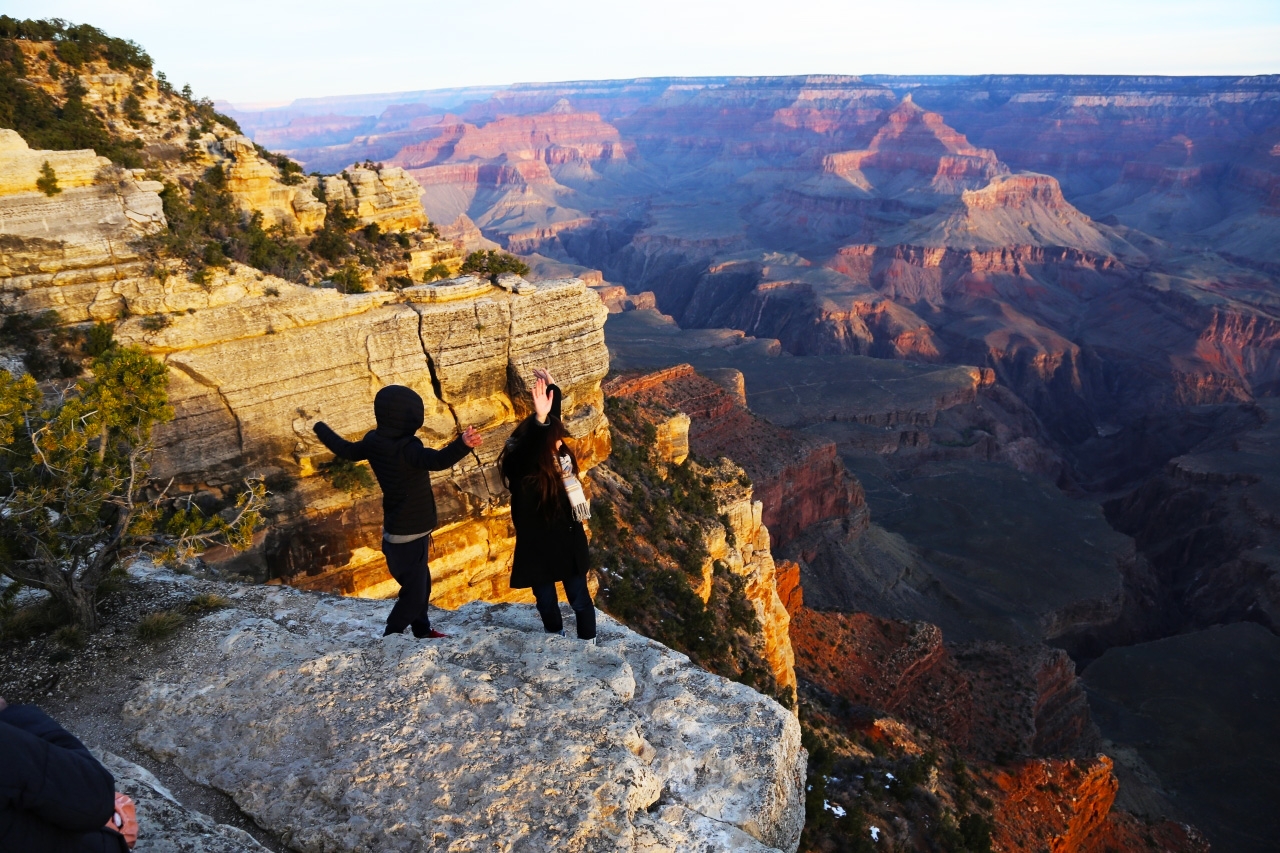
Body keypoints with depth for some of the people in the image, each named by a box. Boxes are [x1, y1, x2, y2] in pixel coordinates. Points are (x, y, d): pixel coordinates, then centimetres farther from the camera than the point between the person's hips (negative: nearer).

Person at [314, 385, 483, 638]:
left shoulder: (373, 441, 1)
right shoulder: (406, 448, -27)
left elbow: (347, 450, 20)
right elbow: (437, 461, -45)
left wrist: (321, 429, 38)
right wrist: (462, 445, -62)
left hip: (396, 531, 10)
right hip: (409, 535, -10)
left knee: (420, 583, 24)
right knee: (414, 593, 1)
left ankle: (422, 631, 38)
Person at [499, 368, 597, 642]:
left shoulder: (555, 455, -6)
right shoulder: (519, 467, -21)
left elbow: (553, 417, 9)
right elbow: (527, 450, -45)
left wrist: (552, 389, -1)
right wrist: (539, 419, -60)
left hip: (568, 542, 4)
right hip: (537, 548, -3)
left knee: (579, 599, 12)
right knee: (546, 603, 15)